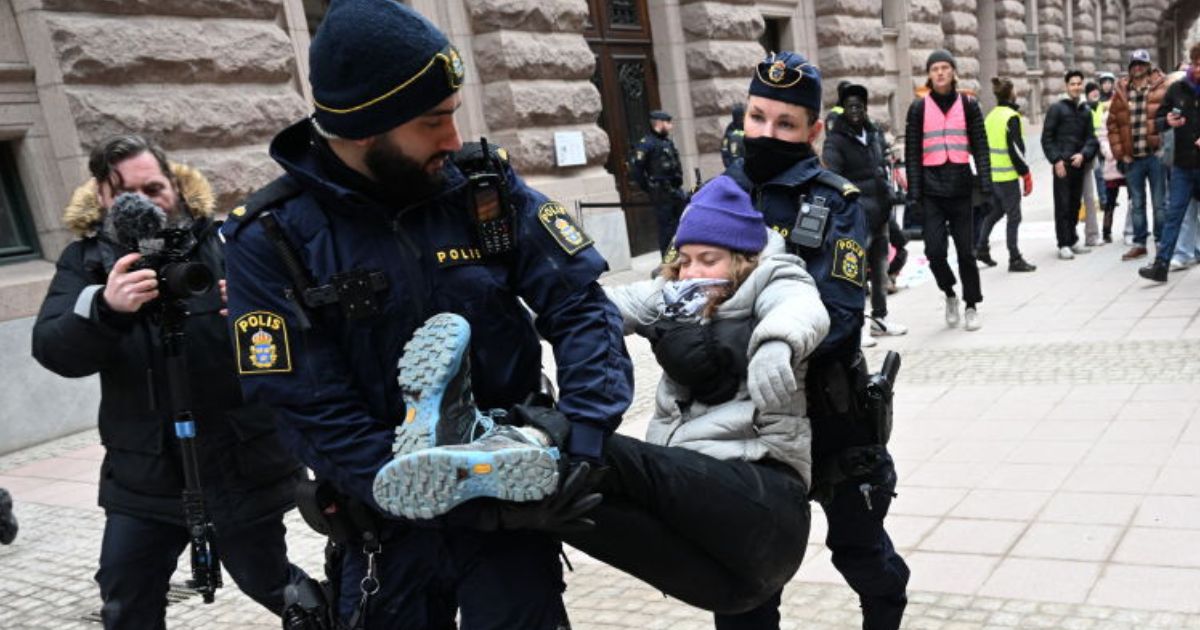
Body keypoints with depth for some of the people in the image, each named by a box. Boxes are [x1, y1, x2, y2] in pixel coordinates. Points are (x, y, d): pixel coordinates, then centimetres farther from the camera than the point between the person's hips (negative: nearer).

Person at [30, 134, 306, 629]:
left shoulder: (222, 240, -7)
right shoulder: (86, 260, 2)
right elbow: (53, 352, -11)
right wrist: (105, 306, -32)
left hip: (240, 465, -3)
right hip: (142, 473, 3)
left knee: (269, 584, 11)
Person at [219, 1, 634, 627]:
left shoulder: (485, 186, -7)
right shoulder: (270, 239, -12)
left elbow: (581, 306, -7)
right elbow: (313, 411, -14)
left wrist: (582, 433, -22)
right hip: (387, 525, 0)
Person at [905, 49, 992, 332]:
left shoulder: (968, 105, 7)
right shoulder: (919, 108, 5)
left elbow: (981, 148, 5)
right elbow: (912, 153, 3)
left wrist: (985, 186, -5)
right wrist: (914, 193, -3)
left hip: (961, 188, 1)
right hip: (931, 190, 0)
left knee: (966, 250, 4)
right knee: (934, 250, -9)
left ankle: (971, 306, 18)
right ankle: (949, 295, 17)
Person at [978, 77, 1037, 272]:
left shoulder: (990, 116, 10)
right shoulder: (1012, 117, -13)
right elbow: (1015, 149, -17)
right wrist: (1026, 174, -10)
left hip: (990, 174, 8)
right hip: (1008, 176, -8)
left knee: (994, 211, 22)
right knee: (1013, 217, -1)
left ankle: (981, 248, 23)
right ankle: (1015, 259, 3)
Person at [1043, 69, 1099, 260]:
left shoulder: (1086, 111, 15)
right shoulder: (1057, 108, -1)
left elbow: (1090, 137, 12)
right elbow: (1047, 138, -5)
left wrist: (1083, 154, -6)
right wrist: (1056, 160, -12)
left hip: (1079, 164, 5)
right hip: (1062, 164, -5)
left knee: (1075, 204, 9)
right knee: (1062, 205, -6)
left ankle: (1072, 240, 19)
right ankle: (1063, 244, -4)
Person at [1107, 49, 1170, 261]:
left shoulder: (1162, 88, -1)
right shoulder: (1121, 91, 8)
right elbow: (1112, 124, 8)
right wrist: (1120, 153, 2)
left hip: (1155, 154, -3)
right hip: (1132, 158, 3)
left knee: (1160, 203, 4)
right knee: (1136, 204, 11)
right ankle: (1139, 243, 20)